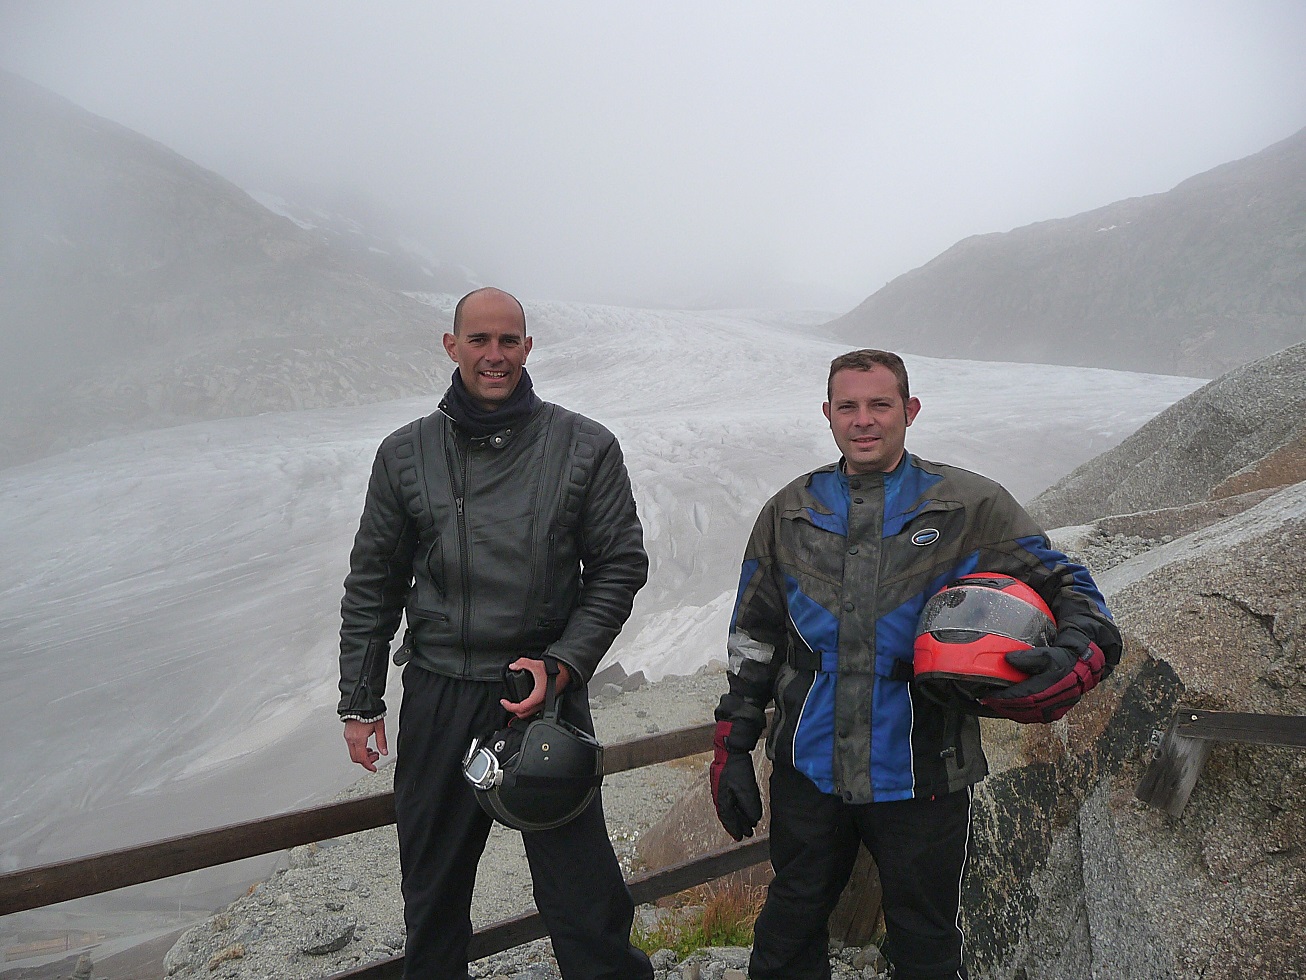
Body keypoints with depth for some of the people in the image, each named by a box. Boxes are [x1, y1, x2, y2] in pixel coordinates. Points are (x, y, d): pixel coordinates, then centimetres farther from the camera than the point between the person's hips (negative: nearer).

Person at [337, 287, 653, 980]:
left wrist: (562, 664, -11)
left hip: (548, 691, -2)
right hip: (438, 697, 3)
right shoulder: (406, 454, 4)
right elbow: (373, 585, 10)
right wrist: (360, 702, 8)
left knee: (583, 896, 3)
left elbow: (620, 566, 0)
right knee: (433, 897, 18)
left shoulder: (585, 448, -2)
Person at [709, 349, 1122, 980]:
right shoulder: (789, 514, 4)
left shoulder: (971, 507, -4)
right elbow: (754, 638, 9)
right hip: (808, 770, 2)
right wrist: (732, 749, 7)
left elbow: (1070, 589, -1)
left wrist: (1078, 658, -24)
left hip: (920, 778, -2)